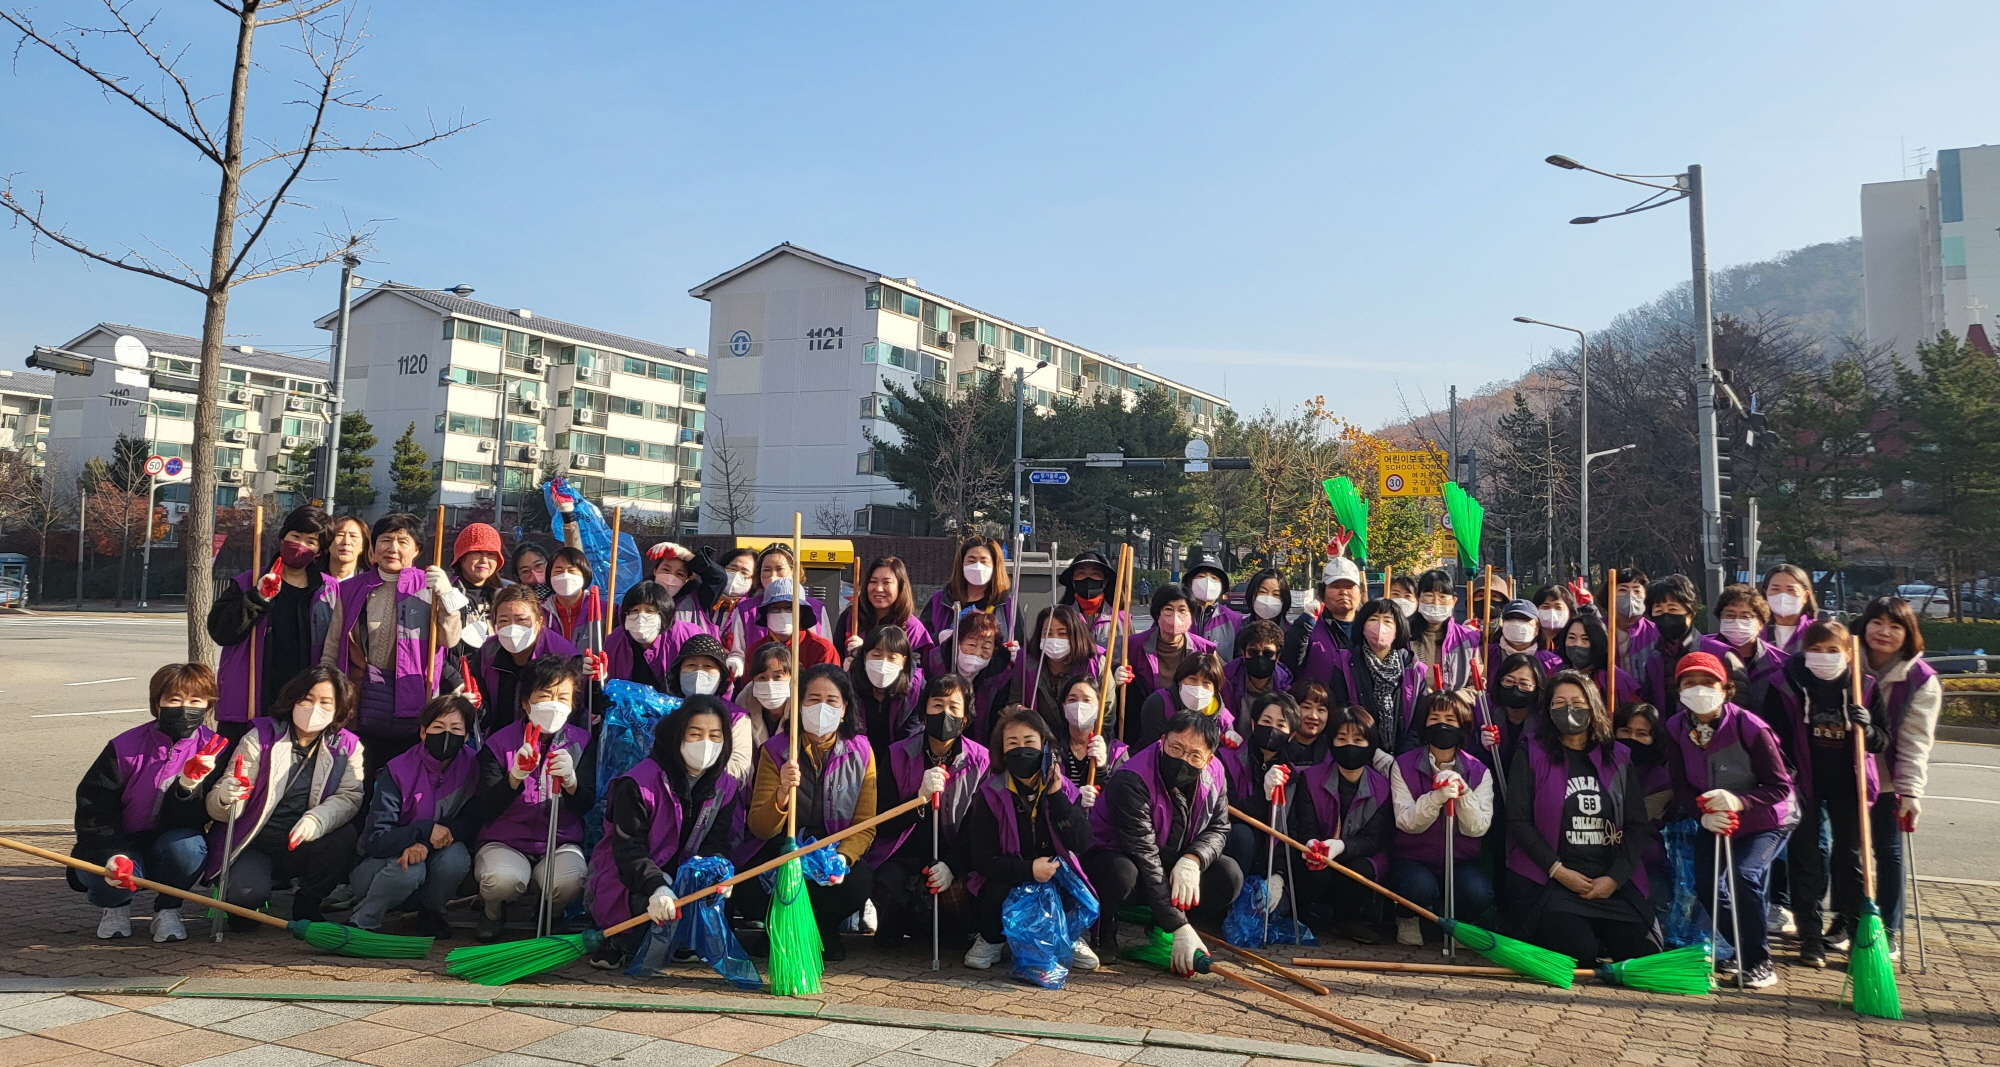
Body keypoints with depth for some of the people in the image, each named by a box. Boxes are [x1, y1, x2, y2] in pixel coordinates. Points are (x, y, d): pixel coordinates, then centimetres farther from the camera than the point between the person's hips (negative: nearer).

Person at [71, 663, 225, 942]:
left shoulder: (213, 750, -12)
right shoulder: (125, 747, -13)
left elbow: (194, 821, -17)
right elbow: (93, 807, -14)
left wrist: (189, 786, -38)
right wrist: (112, 855, -30)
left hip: (170, 848, 1)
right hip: (121, 846, 0)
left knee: (187, 845, -33)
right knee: (114, 878, -32)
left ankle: (168, 909, -3)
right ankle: (113, 905, 8)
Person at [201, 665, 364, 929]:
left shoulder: (347, 747, 0)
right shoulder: (260, 738, -6)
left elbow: (349, 797, -16)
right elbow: (216, 806, -9)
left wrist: (316, 820, -36)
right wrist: (225, 798, -35)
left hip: (302, 846, 2)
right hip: (254, 846, -2)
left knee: (346, 835, -29)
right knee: (248, 892, -31)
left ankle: (307, 904, -1)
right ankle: (242, 906, 11)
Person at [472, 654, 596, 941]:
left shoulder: (581, 743, 1)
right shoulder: (500, 743, -4)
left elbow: (585, 806, -6)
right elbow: (486, 809, -10)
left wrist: (570, 781, -29)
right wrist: (515, 776, -28)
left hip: (561, 842, 1)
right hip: (505, 841, 0)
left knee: (570, 881, -32)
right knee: (503, 880, -34)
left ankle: (549, 915, 6)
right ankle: (492, 911, 6)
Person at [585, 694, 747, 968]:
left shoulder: (727, 787, 1)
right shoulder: (640, 783, -16)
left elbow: (717, 843, -4)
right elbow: (628, 848, -22)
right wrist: (655, 889, -40)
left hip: (683, 877, 5)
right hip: (628, 882, -4)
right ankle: (620, 943, -7)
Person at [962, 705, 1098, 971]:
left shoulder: (1064, 789, -3)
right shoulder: (990, 794, -9)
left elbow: (1082, 843, -14)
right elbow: (982, 859, -14)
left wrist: (1056, 797, -21)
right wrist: (1028, 869, -28)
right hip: (1007, 881, -1)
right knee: (995, 894, -33)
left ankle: (1071, 938, 6)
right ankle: (991, 939, 1)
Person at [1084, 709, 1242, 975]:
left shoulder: (1214, 774, -10)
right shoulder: (1131, 781, -30)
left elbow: (1218, 828, -1)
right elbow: (1145, 857, -33)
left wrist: (1192, 860, -26)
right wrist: (1179, 928, -36)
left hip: (1174, 864, 6)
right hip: (1114, 856, -6)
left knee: (1229, 875, -18)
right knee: (1121, 873, -39)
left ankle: (1158, 928, 2)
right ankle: (1103, 927, -7)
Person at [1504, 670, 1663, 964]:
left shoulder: (1618, 758, 13)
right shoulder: (1532, 754, 3)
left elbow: (1637, 825, 7)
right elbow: (1518, 820, -3)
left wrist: (1615, 878, -7)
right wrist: (1558, 871, -12)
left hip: (1614, 882, 4)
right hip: (1552, 881, -4)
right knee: (1580, 953, -25)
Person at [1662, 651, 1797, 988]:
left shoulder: (1749, 727, -25)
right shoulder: (1675, 729, -11)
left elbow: (1781, 788, -22)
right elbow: (1681, 788, -8)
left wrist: (1739, 802, -39)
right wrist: (1704, 814, -28)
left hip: (1767, 819, -5)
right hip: (1714, 821, 5)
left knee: (1745, 874, -24)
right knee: (1703, 879, -8)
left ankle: (1759, 963, -8)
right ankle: (1736, 949, 18)